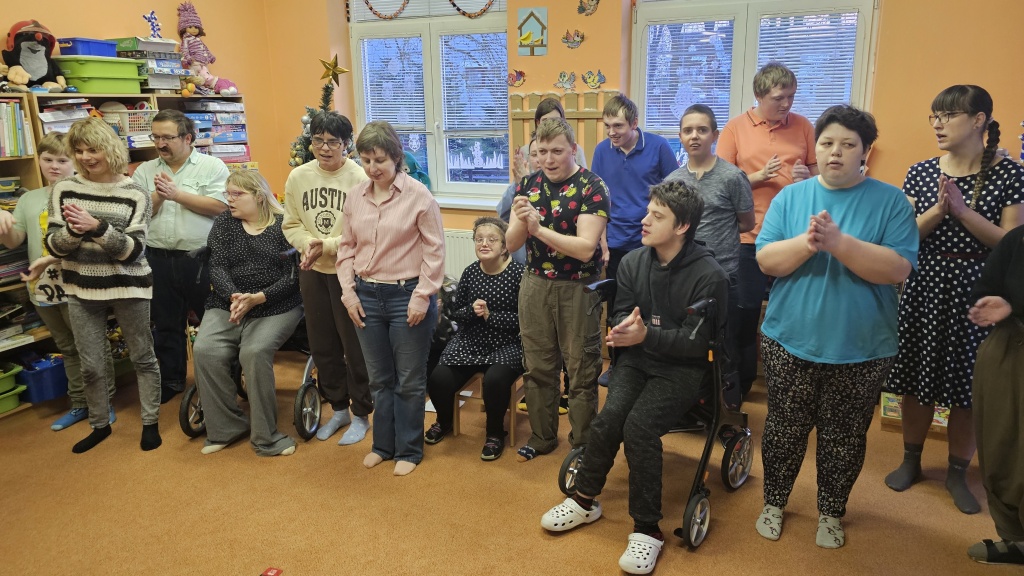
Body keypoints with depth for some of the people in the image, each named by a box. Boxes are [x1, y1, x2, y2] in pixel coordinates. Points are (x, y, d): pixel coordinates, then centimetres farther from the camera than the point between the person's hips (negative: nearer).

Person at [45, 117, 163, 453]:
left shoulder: (135, 194, -7)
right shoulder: (64, 190, 0)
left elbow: (133, 250, -14)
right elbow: (53, 246, -2)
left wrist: (97, 227, -27)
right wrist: (73, 229, -21)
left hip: (128, 287, -2)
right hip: (81, 289, 3)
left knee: (143, 357, 9)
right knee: (91, 365, 11)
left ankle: (150, 423, 23)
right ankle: (100, 425, 29)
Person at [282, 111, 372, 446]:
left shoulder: (360, 179, -15)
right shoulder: (298, 176, 1)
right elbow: (291, 225, 5)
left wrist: (327, 246, -23)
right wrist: (307, 243, -14)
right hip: (312, 273, 6)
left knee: (354, 346, 5)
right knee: (322, 346, 16)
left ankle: (361, 415, 24)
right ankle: (338, 409, 35)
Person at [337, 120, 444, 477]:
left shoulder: (417, 195, -10)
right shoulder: (355, 197, 4)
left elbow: (434, 250, -9)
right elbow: (347, 248, 11)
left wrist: (422, 296, -12)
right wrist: (348, 292, 2)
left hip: (406, 296, -4)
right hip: (366, 296, 5)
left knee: (409, 381, 8)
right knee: (379, 379, 17)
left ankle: (408, 450, 24)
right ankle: (383, 444, 33)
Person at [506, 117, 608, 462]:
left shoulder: (592, 187, -12)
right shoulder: (528, 184, 3)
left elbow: (586, 248, -21)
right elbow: (512, 243, 0)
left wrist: (538, 228, -26)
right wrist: (520, 221, -21)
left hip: (578, 288, -4)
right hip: (535, 285, 5)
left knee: (581, 371, 6)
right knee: (537, 366, 14)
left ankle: (582, 444, 23)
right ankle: (542, 436, 31)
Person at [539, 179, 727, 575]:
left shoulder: (709, 276, -12)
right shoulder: (632, 262, 3)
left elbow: (695, 342, -13)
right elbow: (620, 314, 10)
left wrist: (646, 335, -24)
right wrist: (627, 325, -15)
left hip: (682, 369, -4)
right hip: (637, 359, 4)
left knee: (639, 424, -27)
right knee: (610, 416, -22)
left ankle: (647, 529, -11)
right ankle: (584, 500, 1)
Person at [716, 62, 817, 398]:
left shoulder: (803, 126, 4)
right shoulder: (735, 128, -1)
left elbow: (818, 174, 11)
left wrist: (807, 177, -11)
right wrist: (759, 176, -16)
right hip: (749, 236, -1)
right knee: (745, 311, 6)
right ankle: (741, 380, 22)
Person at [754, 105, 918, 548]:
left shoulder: (890, 201, -4)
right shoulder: (790, 197, 2)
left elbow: (898, 269, -15)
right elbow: (766, 260, -7)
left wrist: (839, 242, -26)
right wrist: (807, 243, -25)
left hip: (861, 348, -1)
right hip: (789, 341, 1)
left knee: (844, 436, 13)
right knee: (785, 428, 12)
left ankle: (831, 512, 34)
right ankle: (774, 502, 32)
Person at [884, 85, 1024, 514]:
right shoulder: (920, 172, 3)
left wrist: (962, 211, -18)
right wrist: (937, 210, -17)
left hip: (977, 293, -2)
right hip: (924, 289, 2)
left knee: (968, 388, 6)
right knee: (917, 380, 10)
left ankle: (957, 473, 25)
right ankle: (911, 460, 29)